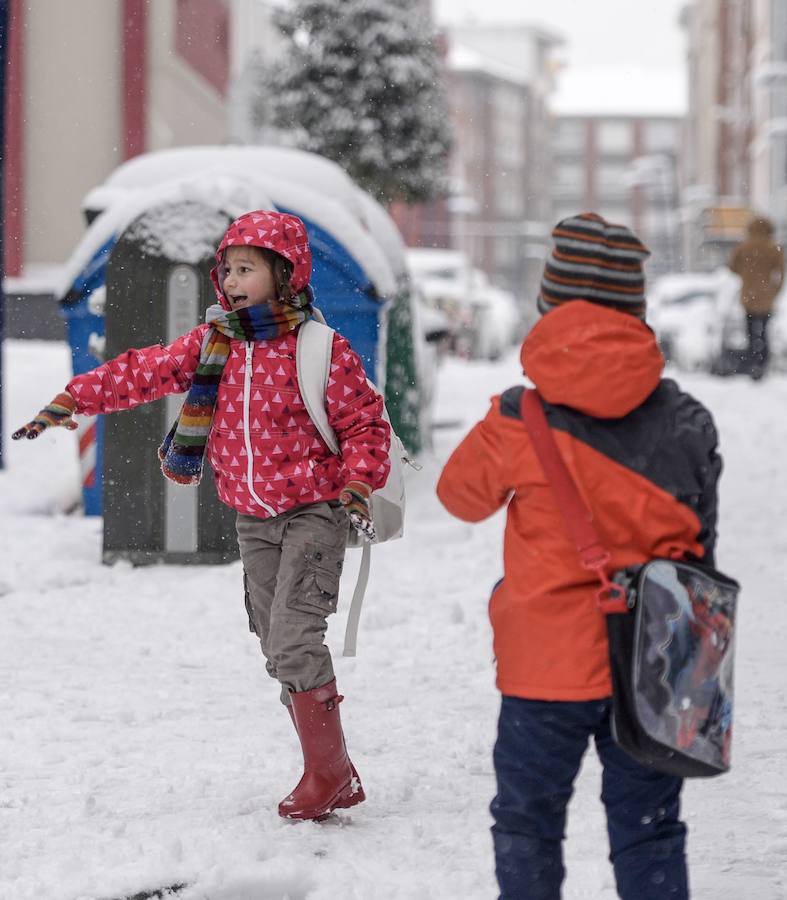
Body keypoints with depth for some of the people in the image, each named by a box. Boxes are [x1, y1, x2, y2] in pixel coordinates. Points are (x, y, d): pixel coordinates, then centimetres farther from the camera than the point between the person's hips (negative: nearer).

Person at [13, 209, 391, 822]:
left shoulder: (321, 350, -12)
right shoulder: (212, 343, 4)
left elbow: (364, 422, -7)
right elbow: (144, 372, 9)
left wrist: (358, 485, -20)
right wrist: (70, 401, 6)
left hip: (313, 511, -6)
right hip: (253, 519, 6)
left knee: (294, 638, -18)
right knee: (279, 650, 6)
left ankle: (329, 775, -8)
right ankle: (335, 779, 14)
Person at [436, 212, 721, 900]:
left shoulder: (519, 422, -13)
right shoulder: (686, 423, -5)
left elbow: (462, 495, 6)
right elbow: (700, 542, 6)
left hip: (549, 667, -2)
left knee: (527, 823, 14)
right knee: (649, 831, 12)